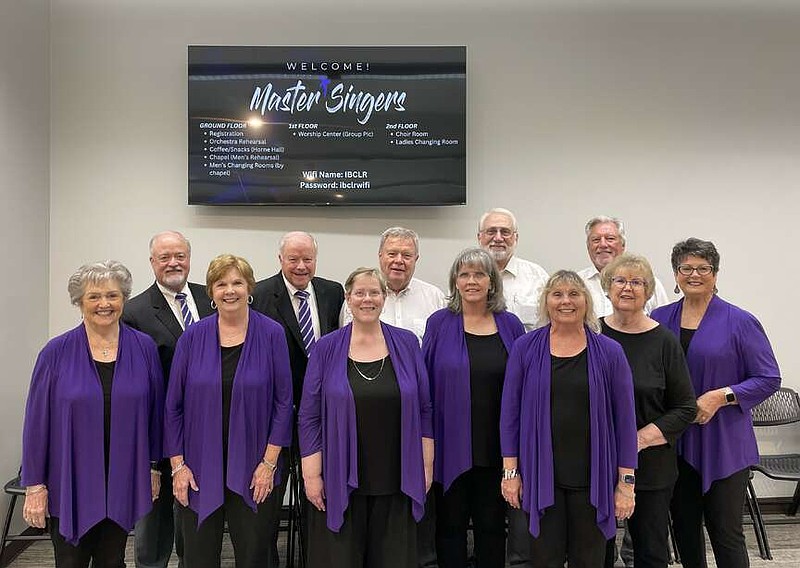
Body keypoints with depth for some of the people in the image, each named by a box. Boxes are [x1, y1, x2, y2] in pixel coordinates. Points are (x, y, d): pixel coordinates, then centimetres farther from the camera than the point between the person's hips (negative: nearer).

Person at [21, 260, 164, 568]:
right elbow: (37, 421, -4)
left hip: (123, 482, 2)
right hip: (70, 483, -1)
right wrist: (34, 485, -5)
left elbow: (155, 411, 3)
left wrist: (154, 468, 5)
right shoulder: (56, 353, -7)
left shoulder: (144, 348, -2)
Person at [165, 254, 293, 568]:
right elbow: (173, 406, 3)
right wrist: (178, 465, -2)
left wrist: (269, 462, -8)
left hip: (253, 471, -1)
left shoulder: (271, 334, -4)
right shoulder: (192, 337, 0)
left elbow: (284, 402, -4)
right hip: (199, 470, 1)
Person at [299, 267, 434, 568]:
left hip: (396, 480, 1)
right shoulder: (327, 348, -2)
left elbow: (424, 409, 5)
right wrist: (312, 475, -5)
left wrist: (426, 465, 2)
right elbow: (309, 416, -2)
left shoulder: (407, 343, 2)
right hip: (340, 480, -1)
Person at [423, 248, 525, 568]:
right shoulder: (440, 323, -2)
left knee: (492, 526, 14)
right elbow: (424, 383, 0)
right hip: (451, 446, -1)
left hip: (496, 447, 2)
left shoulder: (510, 325, 3)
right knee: (450, 524, 11)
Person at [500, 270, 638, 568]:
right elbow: (510, 412, 1)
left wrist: (626, 482, -2)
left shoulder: (609, 352, 0)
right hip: (540, 475, 0)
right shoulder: (525, 348, 0)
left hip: (592, 477, 0)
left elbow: (625, 419, 1)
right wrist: (510, 470, -2)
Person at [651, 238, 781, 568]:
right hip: (674, 444, 4)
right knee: (684, 527, 15)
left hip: (723, 446, -3)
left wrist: (721, 397, -18)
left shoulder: (740, 323, -5)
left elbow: (768, 379, -5)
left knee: (726, 533, 2)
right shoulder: (660, 319, 5)